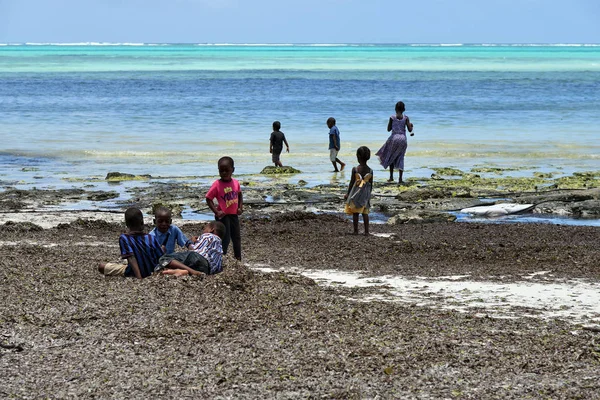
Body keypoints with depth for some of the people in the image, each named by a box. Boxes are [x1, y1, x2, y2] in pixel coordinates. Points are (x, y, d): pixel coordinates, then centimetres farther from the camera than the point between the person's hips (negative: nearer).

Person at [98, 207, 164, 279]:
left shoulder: (124, 238, -19)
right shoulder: (152, 238, -10)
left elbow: (131, 259, -28)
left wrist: (139, 278, -33)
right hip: (152, 272, 4)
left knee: (101, 266, 2)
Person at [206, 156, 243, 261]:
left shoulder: (236, 183, -2)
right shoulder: (217, 184, -16)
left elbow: (239, 196, 15)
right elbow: (209, 199, -13)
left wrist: (240, 207, 2)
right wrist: (216, 212, -20)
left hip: (234, 214, 6)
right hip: (223, 216, -6)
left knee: (237, 238, 17)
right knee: (225, 239, -6)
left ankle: (238, 259, 32)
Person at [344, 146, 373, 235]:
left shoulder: (355, 169, -13)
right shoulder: (370, 171, -4)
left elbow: (352, 182, -9)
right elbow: (371, 185, 2)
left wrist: (347, 194, 1)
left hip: (356, 193, -3)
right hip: (366, 194, 3)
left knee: (355, 213, 6)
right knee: (365, 213, 9)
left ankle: (356, 231, 7)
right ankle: (366, 231, 8)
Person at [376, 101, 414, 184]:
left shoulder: (392, 118, -4)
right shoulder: (406, 118, -2)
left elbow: (389, 129, 3)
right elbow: (410, 130, -2)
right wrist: (411, 126, 19)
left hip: (394, 138, -1)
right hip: (403, 139, 1)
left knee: (391, 157, 15)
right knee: (400, 158, 9)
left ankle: (391, 177, 12)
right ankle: (400, 178, 2)